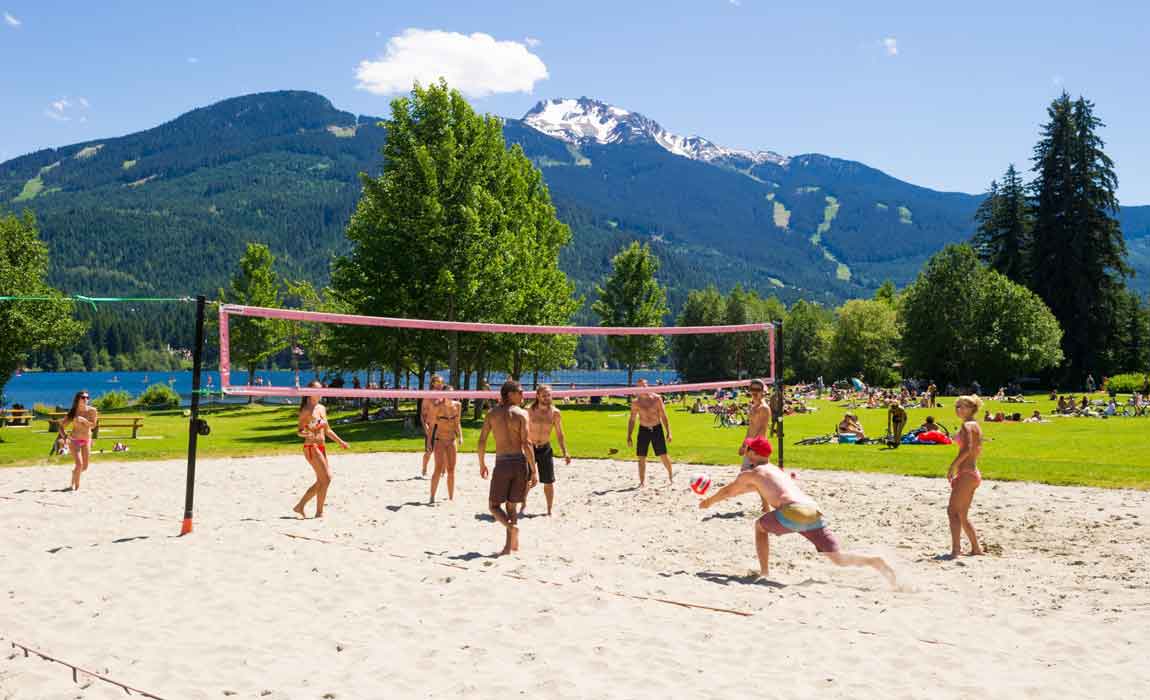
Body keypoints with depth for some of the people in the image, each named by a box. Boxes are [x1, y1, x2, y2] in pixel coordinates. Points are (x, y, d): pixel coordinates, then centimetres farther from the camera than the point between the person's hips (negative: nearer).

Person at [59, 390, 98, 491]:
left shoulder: (92, 410, -10)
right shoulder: (73, 412, -12)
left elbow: (93, 425, -16)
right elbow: (61, 426, -7)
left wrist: (83, 420, -32)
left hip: (87, 441, 3)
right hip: (74, 440, -3)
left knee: (85, 467, 8)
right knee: (79, 464, -15)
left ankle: (74, 473, 41)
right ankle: (76, 486, 3)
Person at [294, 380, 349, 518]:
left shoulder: (322, 408, 13)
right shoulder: (307, 410, -10)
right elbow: (299, 431, -12)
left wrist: (340, 441, 17)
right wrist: (307, 434, -33)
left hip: (322, 448, 8)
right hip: (311, 448, -8)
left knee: (321, 481, 11)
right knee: (326, 479, -10)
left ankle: (300, 506, 22)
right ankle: (319, 512, -1)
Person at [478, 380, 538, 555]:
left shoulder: (492, 413, 3)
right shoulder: (521, 414, -5)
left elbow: (482, 441, 2)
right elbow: (526, 444, -12)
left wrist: (482, 464, 16)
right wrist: (534, 470, -10)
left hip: (502, 463, 0)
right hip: (520, 462, 0)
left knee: (494, 505, 10)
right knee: (510, 505, 14)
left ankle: (512, 526, -20)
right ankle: (509, 546, 13)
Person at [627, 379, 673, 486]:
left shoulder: (656, 398, -6)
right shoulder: (636, 403, -2)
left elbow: (663, 416, -2)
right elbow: (632, 420, 5)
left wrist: (668, 432, -6)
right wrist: (629, 437, 1)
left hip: (657, 429, -1)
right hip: (643, 430, 1)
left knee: (663, 455, 2)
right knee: (641, 457, 0)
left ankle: (671, 476, 25)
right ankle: (642, 481, 11)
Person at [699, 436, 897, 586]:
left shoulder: (751, 473, 17)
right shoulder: (778, 471, 37)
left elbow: (728, 491, 33)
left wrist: (709, 501, 51)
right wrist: (726, 494, 66)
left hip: (793, 511, -6)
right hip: (814, 511, 6)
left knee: (760, 526, 23)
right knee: (839, 558, 1)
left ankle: (764, 572, 16)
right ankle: (874, 561, -24)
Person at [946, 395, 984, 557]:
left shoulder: (967, 425, -13)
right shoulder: (975, 425, 16)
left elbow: (967, 448, -26)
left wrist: (953, 466, -21)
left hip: (966, 474, -10)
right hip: (974, 473, 10)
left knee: (953, 511, -11)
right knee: (962, 516, 16)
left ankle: (955, 550, -16)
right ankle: (976, 548, 21)